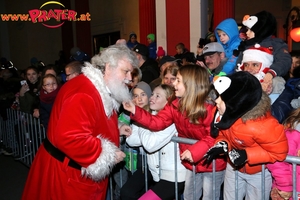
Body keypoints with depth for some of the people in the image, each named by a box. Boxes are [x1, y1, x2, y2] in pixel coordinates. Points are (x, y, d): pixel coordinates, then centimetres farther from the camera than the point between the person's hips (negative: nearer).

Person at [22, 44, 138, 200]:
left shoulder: (103, 90, 6)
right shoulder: (83, 94, -28)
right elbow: (69, 138, -36)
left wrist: (116, 129, 4)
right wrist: (109, 155, -27)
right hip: (66, 174, -10)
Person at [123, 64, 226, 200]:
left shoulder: (208, 109, -26)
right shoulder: (175, 106, -6)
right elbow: (157, 122, -9)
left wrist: (195, 152, -35)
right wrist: (135, 111, -20)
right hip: (191, 163, 6)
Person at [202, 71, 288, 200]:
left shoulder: (263, 125, -39)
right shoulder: (225, 113, -20)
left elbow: (279, 152, -27)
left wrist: (247, 155, -35)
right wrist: (222, 145, -23)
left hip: (259, 173, -5)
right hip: (234, 167, 5)